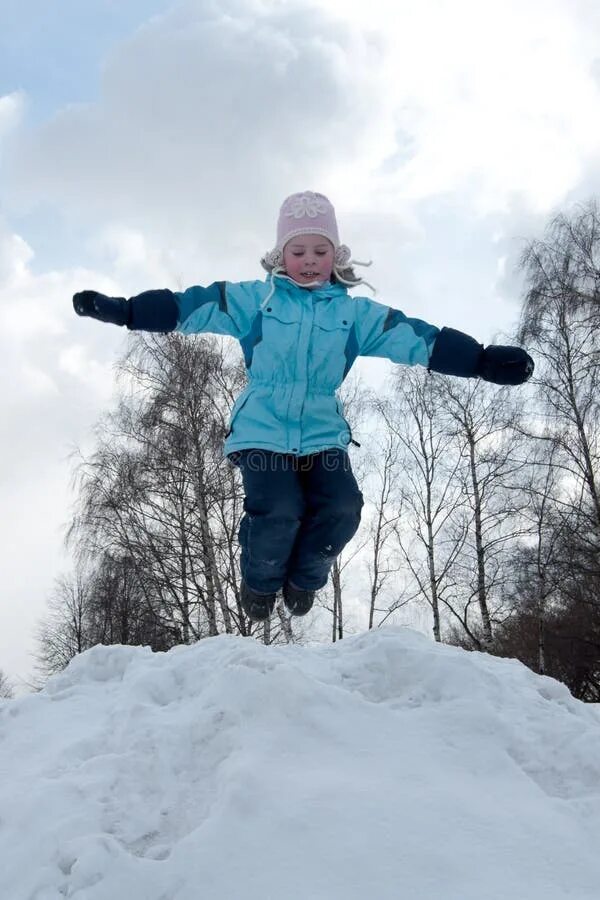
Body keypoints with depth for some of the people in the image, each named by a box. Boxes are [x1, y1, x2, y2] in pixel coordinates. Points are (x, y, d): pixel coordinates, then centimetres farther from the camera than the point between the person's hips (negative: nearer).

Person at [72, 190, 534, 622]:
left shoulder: (357, 313, 6)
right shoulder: (255, 299, 3)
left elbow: (417, 338, 0)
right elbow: (191, 305, -1)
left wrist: (484, 360, -9)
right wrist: (123, 310, -9)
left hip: (323, 433, 3)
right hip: (262, 430, -2)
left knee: (342, 509, -16)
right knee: (278, 512, -21)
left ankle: (305, 577, 18)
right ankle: (261, 582, 14)